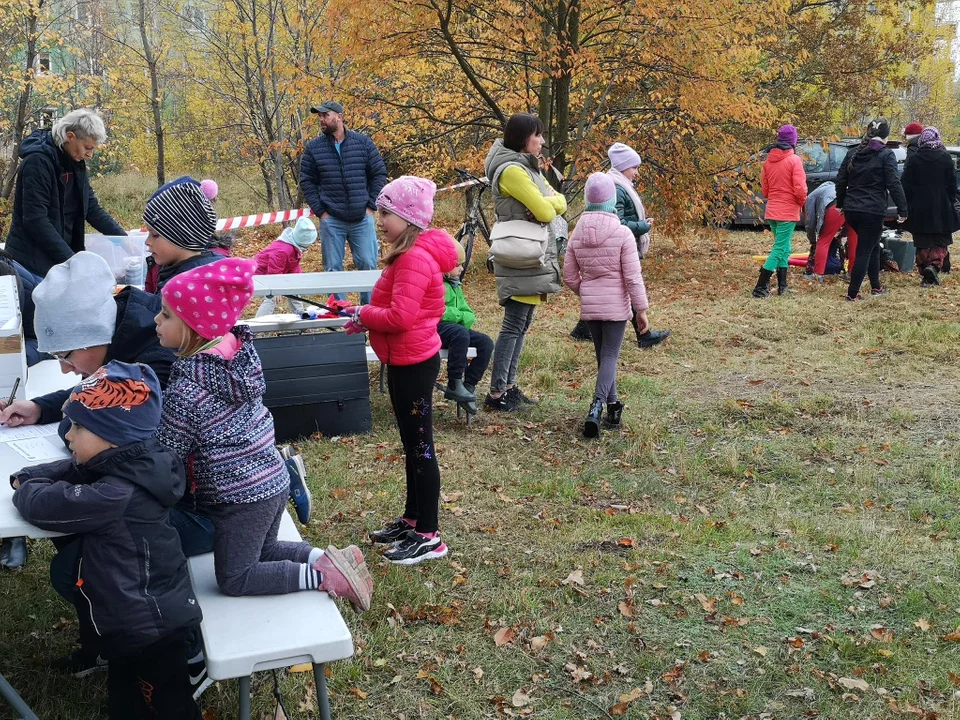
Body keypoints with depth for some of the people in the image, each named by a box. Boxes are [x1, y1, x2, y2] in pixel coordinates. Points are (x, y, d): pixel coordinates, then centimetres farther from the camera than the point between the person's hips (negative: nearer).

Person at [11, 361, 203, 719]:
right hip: (139, 621, 10)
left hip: (150, 629, -10)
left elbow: (44, 506, -28)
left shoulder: (118, 495, -31)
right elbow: (69, 469, 16)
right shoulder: (125, 466, 0)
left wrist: (26, 490, -6)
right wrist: (27, 475, 0)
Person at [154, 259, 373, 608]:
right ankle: (328, 560, 11)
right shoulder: (237, 348, -3)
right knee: (262, 552, 29)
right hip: (274, 479, 8)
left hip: (240, 497, -8)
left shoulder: (186, 389, -25)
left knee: (234, 578, 10)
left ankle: (324, 578, -3)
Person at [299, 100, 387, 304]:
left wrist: (371, 206, 0)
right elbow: (306, 181, 8)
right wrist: (320, 210, -1)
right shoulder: (313, 148, 4)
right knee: (332, 270, 3)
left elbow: (379, 174, 6)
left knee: (368, 265, 1)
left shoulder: (363, 142, 3)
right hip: (331, 220, 1)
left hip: (362, 218, 0)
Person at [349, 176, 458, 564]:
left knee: (420, 447, -2)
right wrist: (366, 315, 4)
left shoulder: (415, 258, -22)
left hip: (413, 363, -11)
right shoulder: (409, 254, 12)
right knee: (411, 444, 19)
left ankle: (429, 536, 7)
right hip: (404, 360, 11)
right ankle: (412, 518, 32)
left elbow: (401, 316, -29)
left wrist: (363, 315, -13)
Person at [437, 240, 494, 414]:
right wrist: (460, 316, -10)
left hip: (455, 327, 9)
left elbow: (468, 313, 15)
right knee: (460, 334, -36)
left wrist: (467, 318, -9)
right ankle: (454, 385, -27)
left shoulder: (454, 284, 19)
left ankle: (468, 385, -9)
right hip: (434, 328, -9)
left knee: (485, 342, -10)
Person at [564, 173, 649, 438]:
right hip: (616, 306, -4)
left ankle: (613, 407, 24)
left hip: (589, 307, 4)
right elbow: (633, 277, -11)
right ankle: (597, 407, -21)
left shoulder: (577, 234, 1)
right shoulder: (622, 233, -12)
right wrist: (641, 309, -3)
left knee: (603, 356, 16)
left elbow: (570, 277, 6)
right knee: (610, 357, -3)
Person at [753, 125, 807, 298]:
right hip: (788, 212, -7)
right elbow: (800, 188, -14)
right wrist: (802, 201, 4)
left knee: (784, 248, 18)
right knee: (780, 249, -4)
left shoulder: (768, 160, 7)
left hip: (772, 211, 7)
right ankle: (761, 287, -9)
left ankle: (782, 286, 19)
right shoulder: (794, 160, -12)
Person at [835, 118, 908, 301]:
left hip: (851, 210, 6)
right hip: (872, 212, -6)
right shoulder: (886, 155, -7)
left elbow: (841, 180, 13)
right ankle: (852, 293, -2)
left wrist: (840, 203, 23)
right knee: (864, 251, 0)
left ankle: (876, 286, 27)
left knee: (872, 246, 22)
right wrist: (902, 210, -7)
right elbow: (894, 185, -11)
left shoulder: (853, 153, 10)